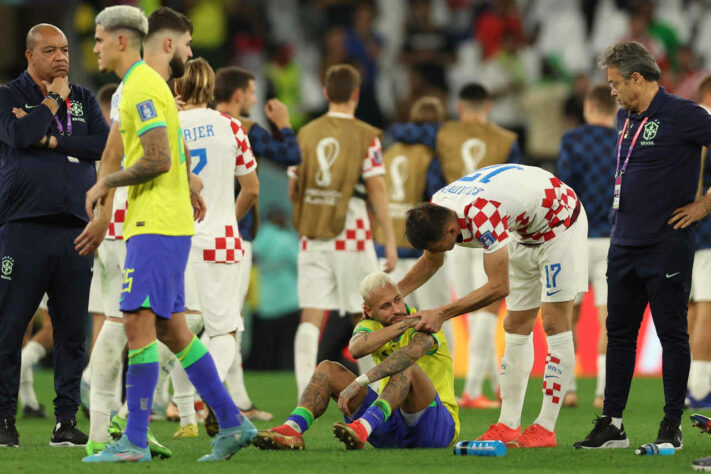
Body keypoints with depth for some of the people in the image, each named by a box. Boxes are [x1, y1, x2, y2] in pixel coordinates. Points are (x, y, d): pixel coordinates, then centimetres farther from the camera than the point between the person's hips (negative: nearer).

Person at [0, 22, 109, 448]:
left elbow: (104, 144, 0)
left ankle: (67, 418, 8)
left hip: (76, 230, 4)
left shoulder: (84, 99, 16)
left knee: (72, 329, 3)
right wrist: (53, 99, -4)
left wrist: (52, 141, -7)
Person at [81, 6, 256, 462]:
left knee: (139, 323, -13)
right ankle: (231, 423, 14)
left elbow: (157, 160, -21)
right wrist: (190, 183, 44)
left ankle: (135, 440, -17)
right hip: (162, 223, 10)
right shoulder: (151, 83, 18)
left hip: (156, 225, -10)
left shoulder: (142, 88, -14)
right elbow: (177, 147, 32)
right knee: (171, 328, 11)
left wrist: (106, 183, -9)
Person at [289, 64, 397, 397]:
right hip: (352, 237, -3)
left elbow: (293, 190, 9)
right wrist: (390, 240, -6)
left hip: (312, 240, 3)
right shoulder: (366, 137, -5)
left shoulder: (305, 134, 6)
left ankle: (305, 395, -11)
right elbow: (376, 188, -10)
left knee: (310, 318, -1)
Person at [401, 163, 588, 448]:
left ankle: (546, 428, -13)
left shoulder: (482, 216, -41)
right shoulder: (435, 211, -14)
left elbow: (499, 287, -37)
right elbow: (432, 261, 6)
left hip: (559, 222, -9)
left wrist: (441, 314, -36)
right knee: (516, 329, 5)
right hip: (525, 233, 9)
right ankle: (508, 426, 6)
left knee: (554, 325, -12)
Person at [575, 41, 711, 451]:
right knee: (619, 333, 8)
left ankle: (672, 427, 6)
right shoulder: (626, 118, 14)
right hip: (625, 244, 8)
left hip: (667, 244, -8)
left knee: (672, 334, 0)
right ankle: (612, 425, 11)